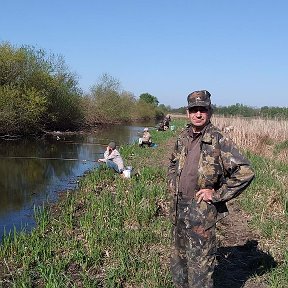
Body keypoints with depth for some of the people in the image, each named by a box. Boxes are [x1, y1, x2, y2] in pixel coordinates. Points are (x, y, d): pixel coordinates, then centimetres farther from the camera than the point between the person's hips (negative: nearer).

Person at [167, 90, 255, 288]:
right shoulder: (183, 138, 6)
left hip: (202, 213, -7)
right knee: (178, 259, 21)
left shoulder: (219, 141, -16)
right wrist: (173, 186, 11)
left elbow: (245, 172, -23)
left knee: (200, 265, 2)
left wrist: (217, 194, -17)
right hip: (179, 208, 7)